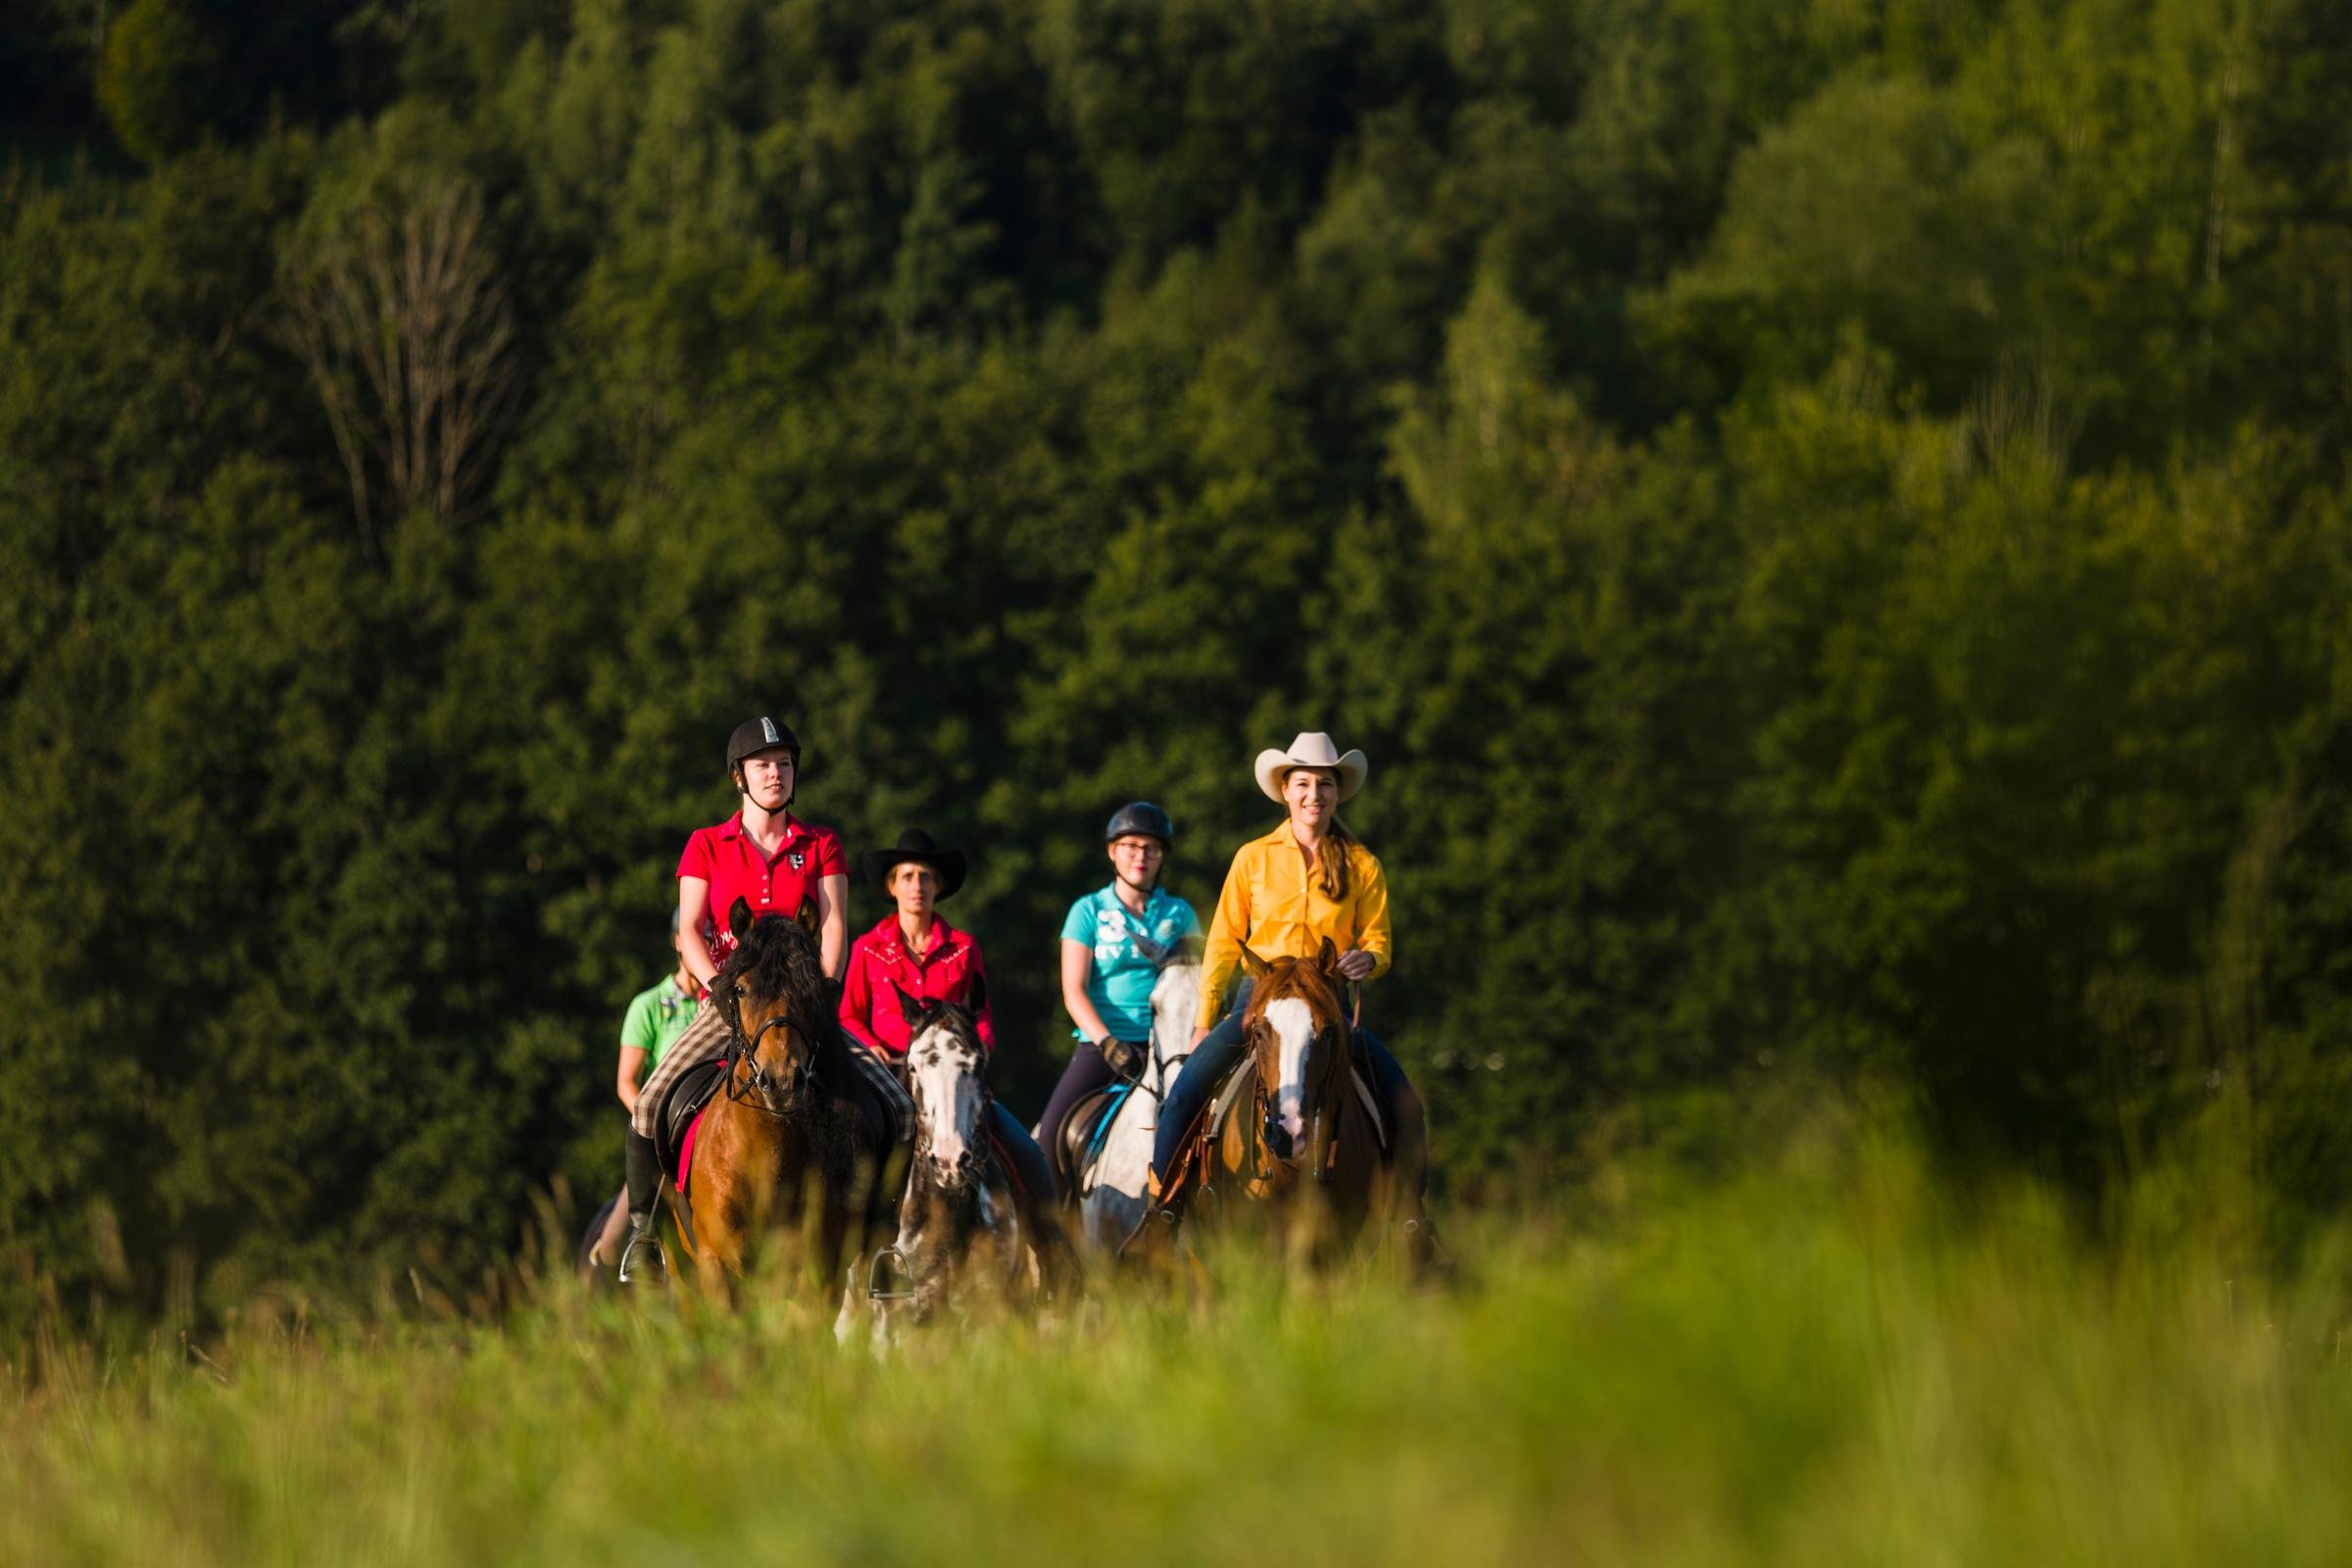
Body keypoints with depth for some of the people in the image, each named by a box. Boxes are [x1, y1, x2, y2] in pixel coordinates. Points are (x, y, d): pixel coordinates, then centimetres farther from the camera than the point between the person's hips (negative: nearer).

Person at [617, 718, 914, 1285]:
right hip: (729, 1003, -1)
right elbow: (690, 932, 0)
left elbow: (833, 925, 2)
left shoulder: (821, 845, 10)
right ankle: (643, 1227, -8)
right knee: (651, 1104, -24)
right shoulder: (706, 846, 7)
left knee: (896, 1110, -16)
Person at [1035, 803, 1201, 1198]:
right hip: (1101, 1043, -1)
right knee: (1053, 1133, -17)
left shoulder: (1179, 914, 13)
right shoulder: (1089, 912, 7)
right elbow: (1074, 992, -1)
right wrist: (1109, 1045, -16)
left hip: (1163, 1043, 1)